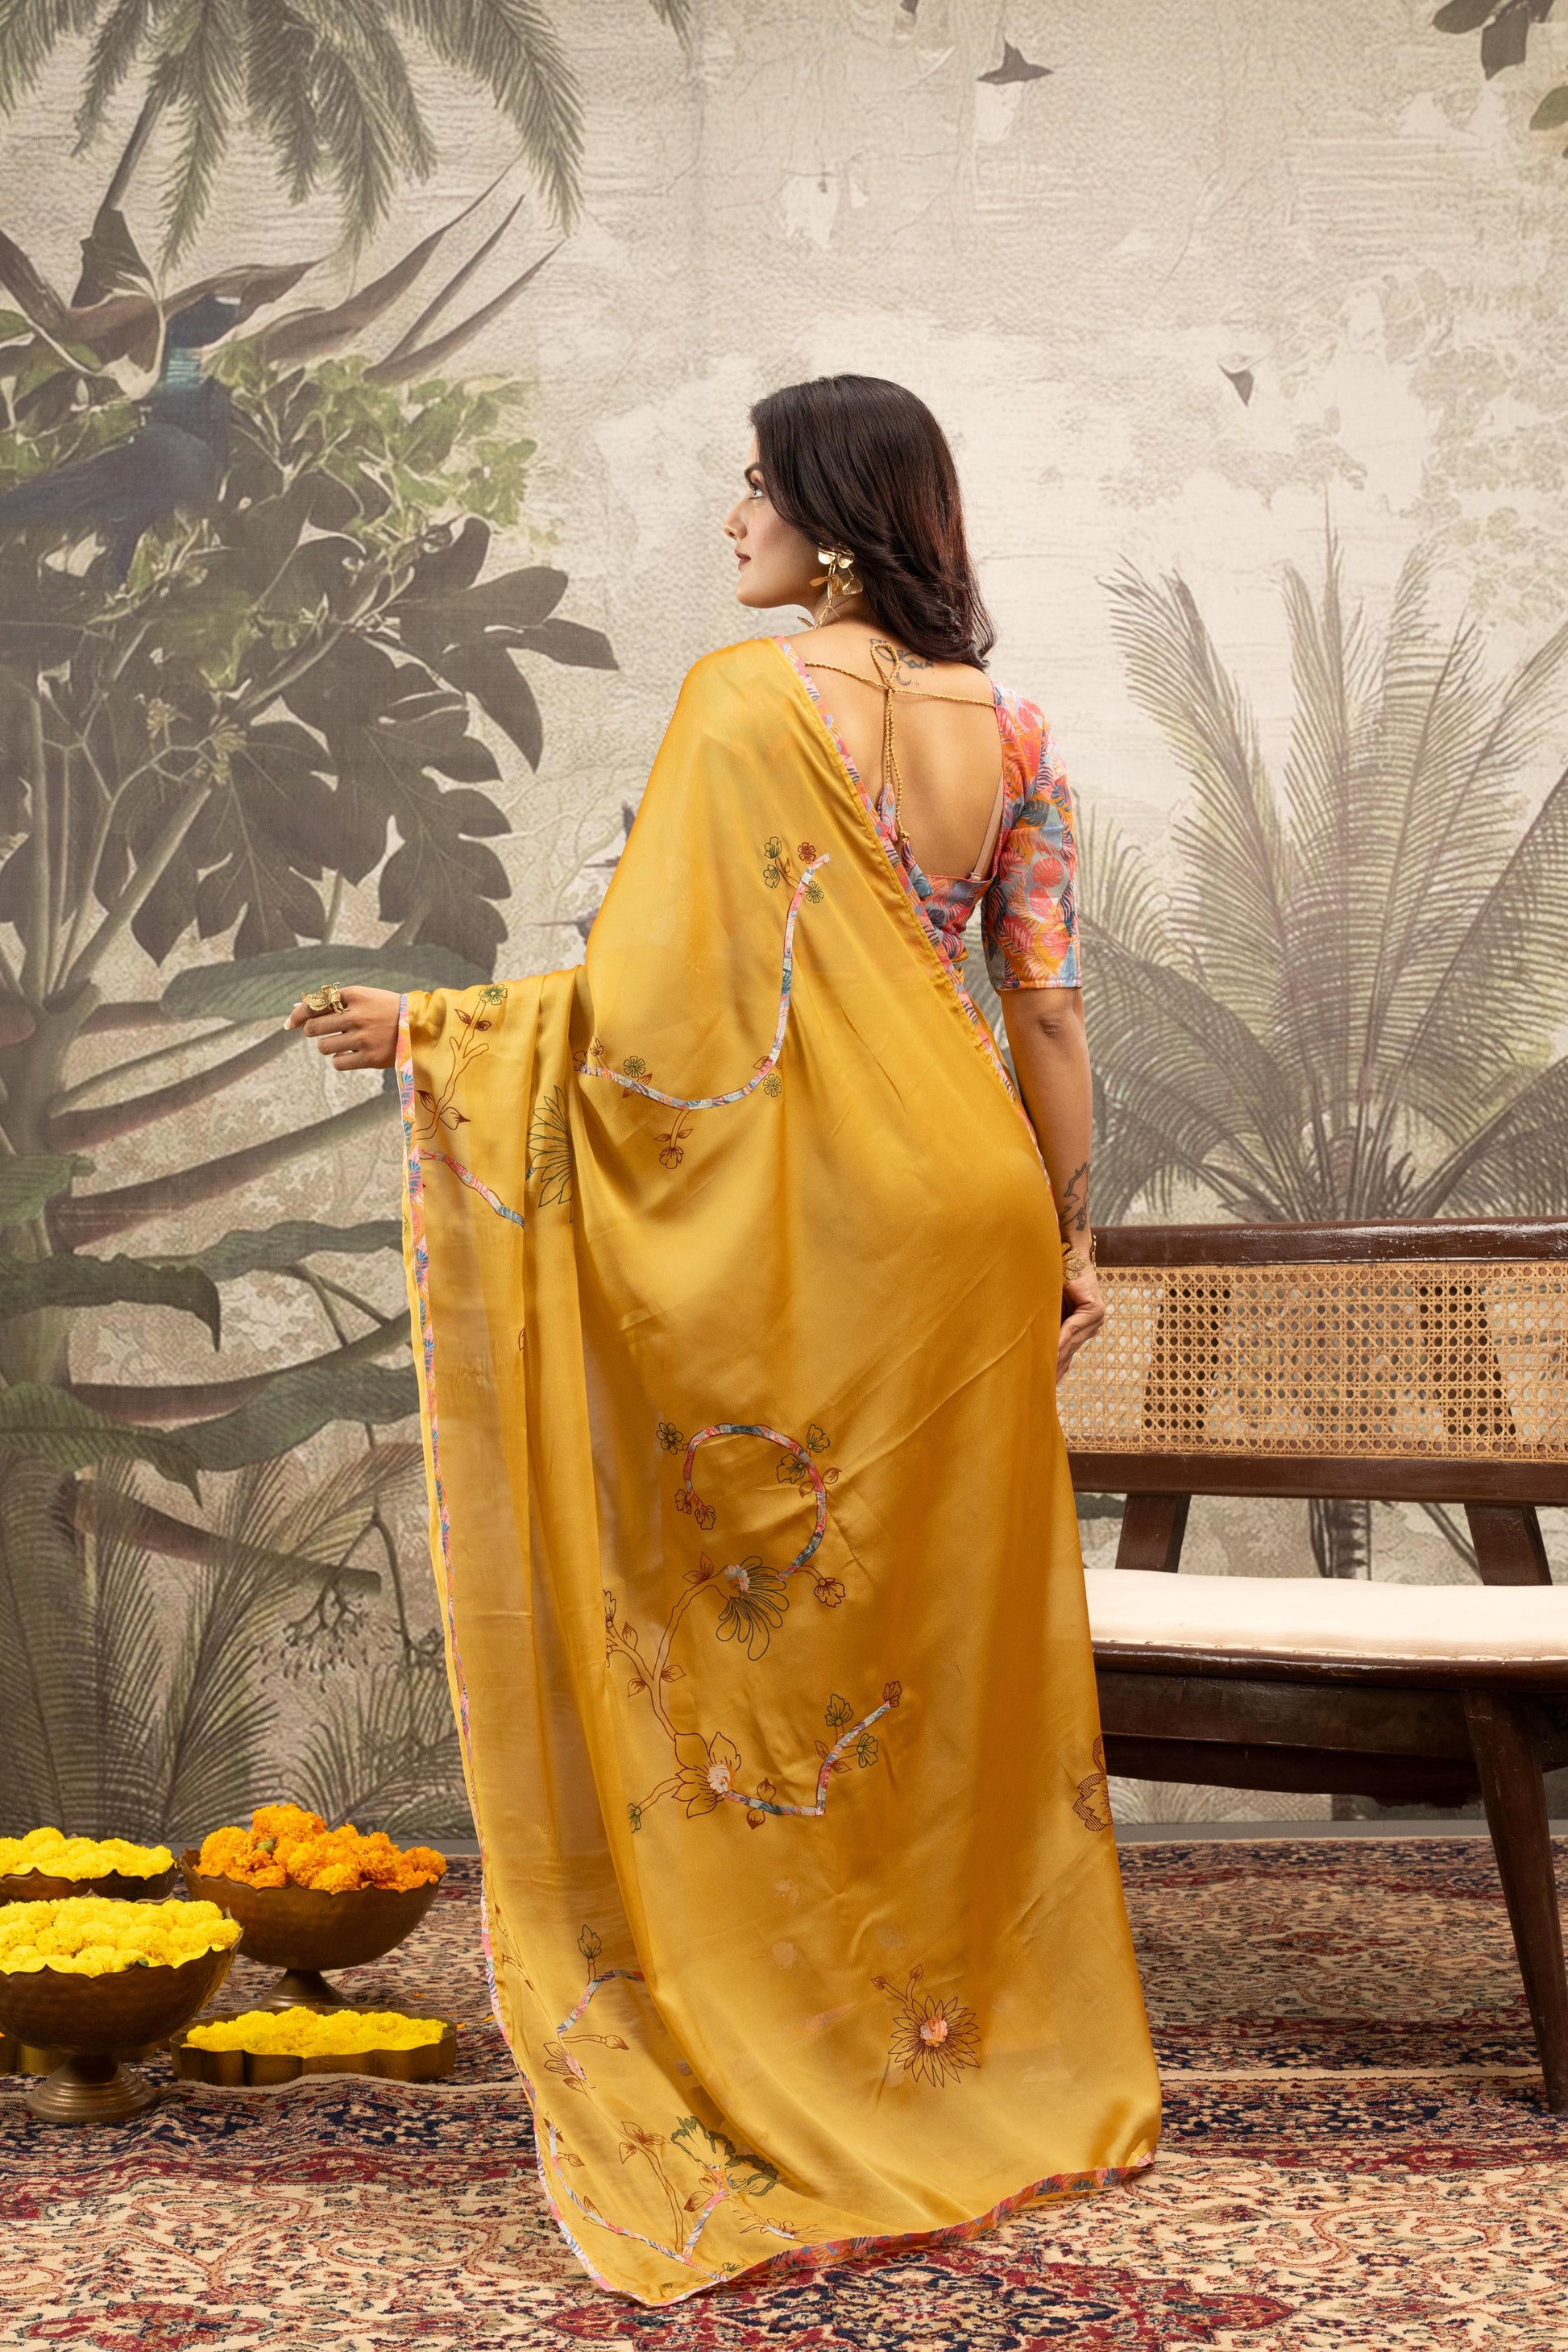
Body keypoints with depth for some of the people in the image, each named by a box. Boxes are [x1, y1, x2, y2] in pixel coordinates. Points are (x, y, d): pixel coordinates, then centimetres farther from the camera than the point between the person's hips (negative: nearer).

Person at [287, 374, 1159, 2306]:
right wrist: (1072, 1234, 12)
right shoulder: (1009, 732, 5)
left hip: (808, 1220, -6)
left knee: (789, 1631, 4)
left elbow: (663, 1000, -16)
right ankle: (1009, 2059, 26)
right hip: (971, 1202, 6)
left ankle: (804, 2091, 14)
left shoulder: (746, 703, -12)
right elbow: (1047, 1004, 5)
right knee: (961, 1628, 15)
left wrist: (438, 1029, -5)